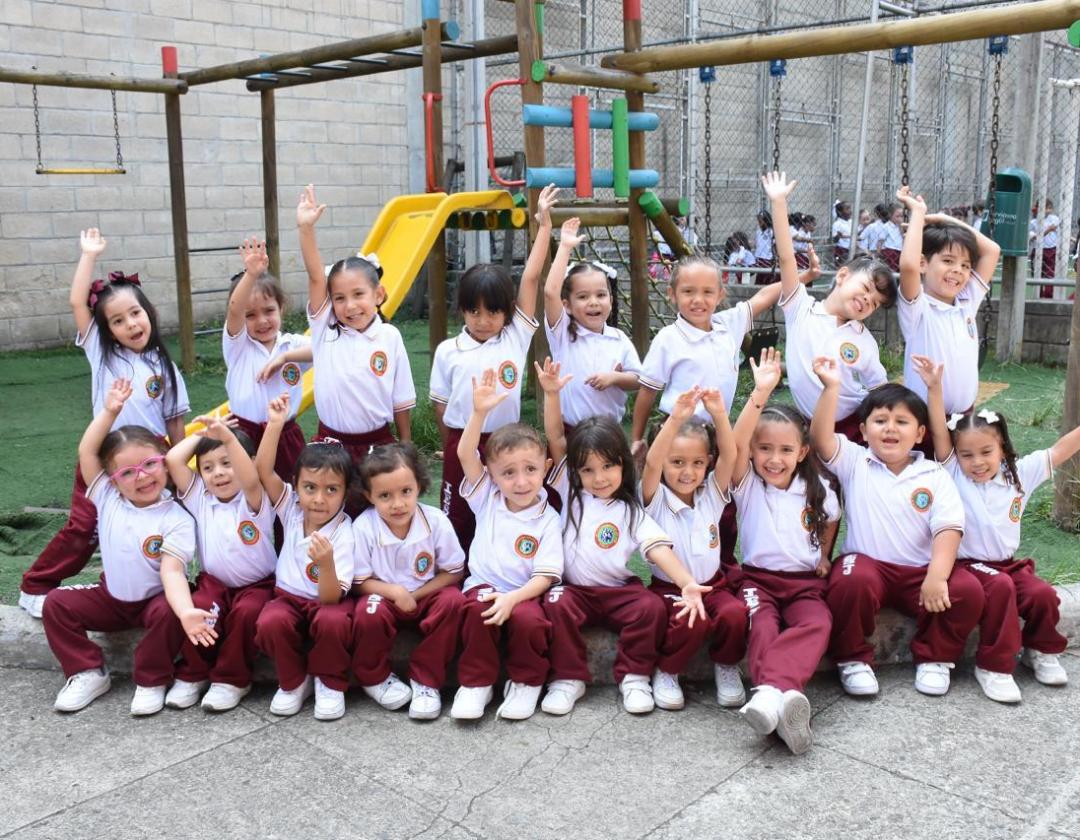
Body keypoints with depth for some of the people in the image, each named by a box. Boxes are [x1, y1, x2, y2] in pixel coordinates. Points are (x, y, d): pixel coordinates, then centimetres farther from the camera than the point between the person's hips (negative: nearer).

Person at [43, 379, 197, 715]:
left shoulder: (176, 519, -20)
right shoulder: (108, 500, -7)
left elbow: (172, 570, -31)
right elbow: (86, 452, -13)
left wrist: (185, 610, -49)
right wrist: (109, 411, -22)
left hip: (157, 599, -4)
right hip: (112, 598, 5)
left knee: (167, 614, -35)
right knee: (57, 603, -11)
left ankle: (152, 682, -12)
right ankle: (89, 673, 0)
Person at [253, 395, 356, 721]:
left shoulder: (344, 534, -18)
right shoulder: (291, 509, -5)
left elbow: (331, 598, -24)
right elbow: (263, 470, -17)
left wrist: (326, 563, -43)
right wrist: (275, 424, -25)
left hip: (327, 602, -3)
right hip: (289, 597, 3)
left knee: (333, 620, -38)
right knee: (271, 621, -32)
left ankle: (330, 684, -8)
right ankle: (293, 682, -3)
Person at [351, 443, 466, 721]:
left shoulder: (436, 521, -17)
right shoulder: (363, 527, -19)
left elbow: (454, 572, -5)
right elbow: (361, 581, -10)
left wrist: (415, 594, -17)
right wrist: (394, 591, -28)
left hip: (427, 594, 1)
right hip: (384, 595, -1)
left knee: (452, 600, -29)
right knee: (368, 613, -33)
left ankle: (425, 680, -12)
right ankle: (374, 678, -1)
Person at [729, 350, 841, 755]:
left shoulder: (817, 488, 7)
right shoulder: (747, 484, -3)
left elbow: (830, 521, 28)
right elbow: (735, 444, -23)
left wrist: (824, 557, 11)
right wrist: (761, 393, -31)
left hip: (805, 581, 1)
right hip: (758, 579, -1)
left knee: (817, 624, -32)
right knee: (763, 624, -34)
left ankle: (771, 691, -53)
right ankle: (777, 694, -53)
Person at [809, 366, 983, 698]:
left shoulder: (935, 476, 5)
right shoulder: (854, 463, 4)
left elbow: (948, 528, -7)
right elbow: (819, 437, -14)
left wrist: (937, 576, -23)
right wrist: (831, 387, -23)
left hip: (921, 571, 2)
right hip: (867, 562, -2)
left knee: (968, 590, -24)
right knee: (853, 582, -35)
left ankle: (934, 658, 2)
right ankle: (853, 659, -11)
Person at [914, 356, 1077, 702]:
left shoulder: (1019, 474, 3)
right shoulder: (953, 475, -5)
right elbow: (939, 434, -18)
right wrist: (935, 387, -28)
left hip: (1009, 563, 4)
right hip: (968, 565, -4)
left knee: (1043, 594, -20)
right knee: (1000, 587, -31)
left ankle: (1040, 649, 11)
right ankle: (993, 666, -19)